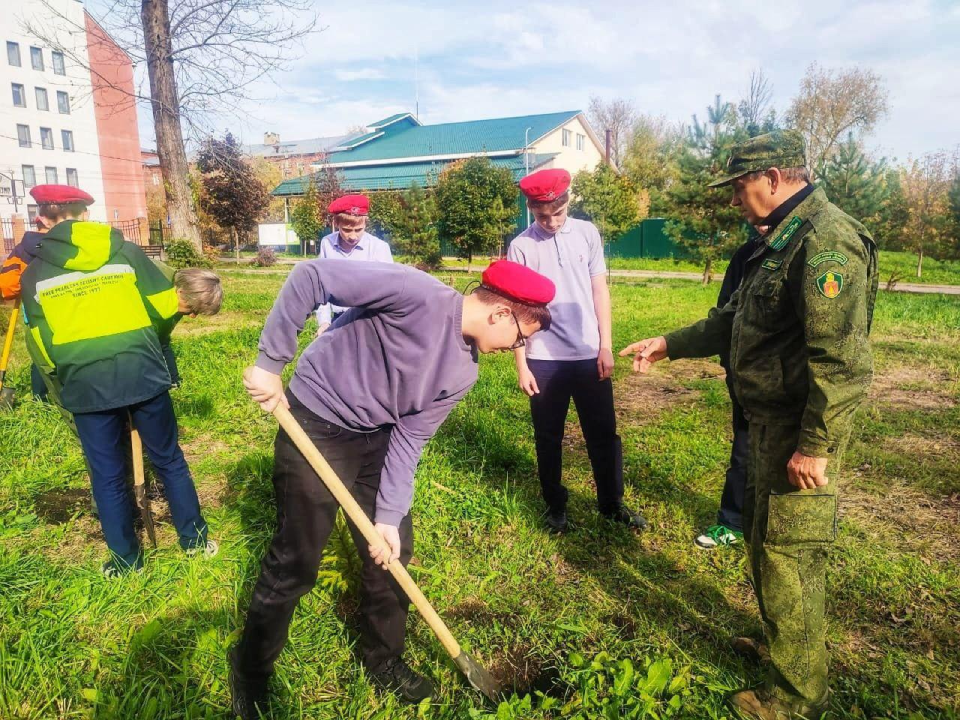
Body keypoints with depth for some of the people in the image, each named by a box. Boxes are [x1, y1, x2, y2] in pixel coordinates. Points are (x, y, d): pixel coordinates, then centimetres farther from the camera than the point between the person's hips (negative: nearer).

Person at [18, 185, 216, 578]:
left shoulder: (33, 272, 3)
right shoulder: (126, 251, 1)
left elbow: (41, 343, 6)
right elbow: (165, 305, 1)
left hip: (86, 386, 0)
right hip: (143, 374, 0)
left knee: (107, 476, 13)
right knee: (169, 460, 15)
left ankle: (126, 559, 24)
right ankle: (194, 538, 25)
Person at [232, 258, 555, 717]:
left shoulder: (462, 372, -3)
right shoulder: (419, 294, -27)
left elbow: (409, 440, -1)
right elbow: (311, 276, -27)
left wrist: (388, 515, -8)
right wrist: (270, 362, -25)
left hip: (376, 438, 7)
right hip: (314, 427, -7)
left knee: (392, 551, 12)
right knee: (296, 563, 4)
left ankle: (384, 661, 37)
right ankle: (250, 670, 32)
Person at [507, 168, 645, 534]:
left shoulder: (587, 233, 2)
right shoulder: (520, 247, -4)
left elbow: (600, 290, 5)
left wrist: (606, 346, 0)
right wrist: (521, 365, -3)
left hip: (589, 355, 2)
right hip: (544, 360, -1)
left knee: (604, 434, 11)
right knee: (548, 438, 11)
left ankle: (612, 503, 28)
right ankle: (555, 506, 28)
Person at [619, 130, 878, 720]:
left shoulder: (827, 240, -20)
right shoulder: (783, 240, 14)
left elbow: (842, 360, -26)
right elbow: (733, 319, 21)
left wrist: (815, 446, -24)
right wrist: (669, 346, 19)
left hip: (802, 429, -10)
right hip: (769, 422, 10)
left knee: (788, 557, 2)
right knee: (764, 538, 23)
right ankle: (780, 643, 44)